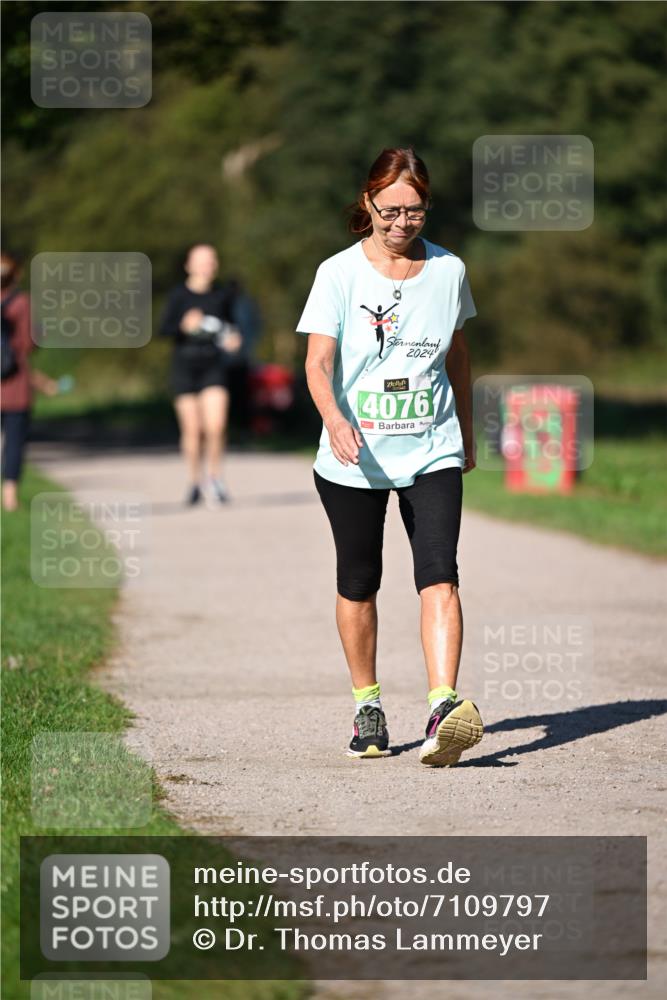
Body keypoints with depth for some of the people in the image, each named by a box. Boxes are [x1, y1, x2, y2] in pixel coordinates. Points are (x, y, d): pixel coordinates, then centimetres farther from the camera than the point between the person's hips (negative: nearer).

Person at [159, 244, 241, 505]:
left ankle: (213, 478, 7)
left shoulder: (222, 296, 4)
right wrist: (184, 326, -31)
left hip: (214, 366, 1)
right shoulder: (179, 295, -4)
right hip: (184, 366, -1)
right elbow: (164, 329, -12)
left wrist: (232, 339, -2)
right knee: (192, 429, 3)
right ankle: (195, 481, 20)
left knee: (216, 427, -12)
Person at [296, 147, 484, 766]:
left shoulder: (448, 270, 4)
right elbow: (318, 362, -11)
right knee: (358, 584, 10)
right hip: (354, 459, -1)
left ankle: (444, 709, -26)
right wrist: (334, 419, -30)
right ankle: (367, 707, 27)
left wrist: (467, 432, 25)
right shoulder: (340, 273, -5)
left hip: (432, 454, 1)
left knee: (439, 576, -16)